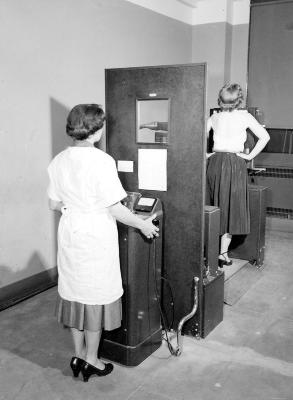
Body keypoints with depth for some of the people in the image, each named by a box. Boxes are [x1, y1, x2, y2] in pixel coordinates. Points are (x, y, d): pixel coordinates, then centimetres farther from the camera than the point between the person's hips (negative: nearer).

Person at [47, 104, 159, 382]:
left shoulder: (59, 160, 1)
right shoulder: (102, 161, -18)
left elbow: (54, 204, 7)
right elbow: (114, 209, -17)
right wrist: (143, 224, -4)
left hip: (69, 232, 6)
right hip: (96, 235, -6)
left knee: (74, 292, 16)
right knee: (96, 295, 9)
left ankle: (78, 355, 30)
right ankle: (91, 360, 23)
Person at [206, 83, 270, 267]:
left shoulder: (214, 117, 6)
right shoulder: (244, 116, -3)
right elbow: (265, 137, -9)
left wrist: (205, 154, 9)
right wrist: (250, 156, -4)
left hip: (214, 162, 4)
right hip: (235, 164, -4)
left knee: (214, 207, 13)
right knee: (231, 207, 3)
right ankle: (223, 253, 5)